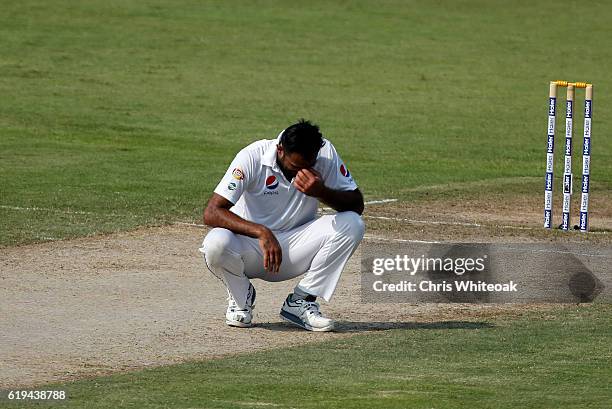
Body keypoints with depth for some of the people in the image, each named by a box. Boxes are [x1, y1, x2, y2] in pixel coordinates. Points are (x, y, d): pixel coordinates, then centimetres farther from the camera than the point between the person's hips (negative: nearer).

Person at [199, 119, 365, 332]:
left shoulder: (325, 153, -14)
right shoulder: (253, 157, -22)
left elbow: (357, 205, -13)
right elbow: (211, 213, -28)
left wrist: (321, 192, -33)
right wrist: (261, 232, -41)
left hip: (295, 250, 2)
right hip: (249, 241, -2)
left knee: (351, 224, -21)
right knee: (216, 244, -35)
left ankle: (301, 301, -7)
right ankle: (241, 296, 0)